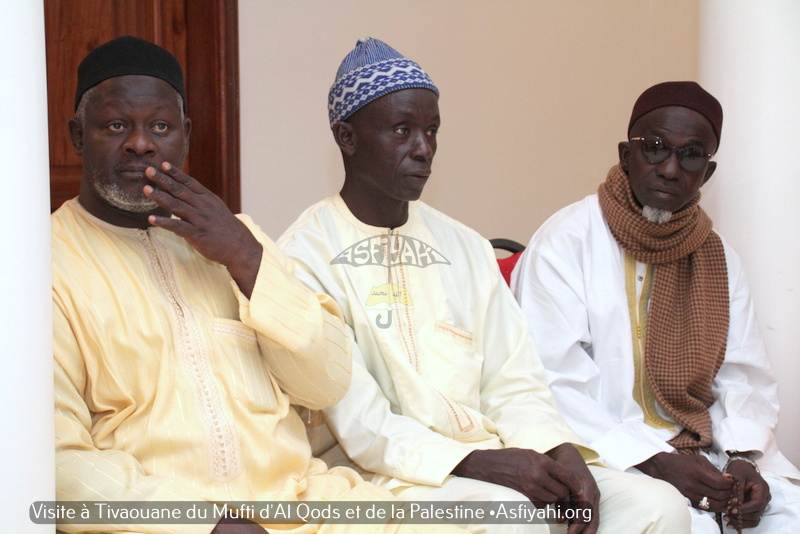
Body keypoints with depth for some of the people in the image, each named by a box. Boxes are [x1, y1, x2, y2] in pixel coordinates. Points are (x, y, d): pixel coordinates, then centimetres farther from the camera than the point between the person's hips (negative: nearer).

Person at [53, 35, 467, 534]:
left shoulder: (233, 236, 16)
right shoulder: (53, 262, 0)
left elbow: (329, 384, 7)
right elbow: (58, 458, -9)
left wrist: (247, 259, -5)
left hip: (296, 491, 4)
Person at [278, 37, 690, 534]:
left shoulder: (466, 247, 14)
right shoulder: (306, 255, -6)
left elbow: (515, 385, 9)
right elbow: (358, 425, -12)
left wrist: (562, 452, -10)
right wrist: (477, 462, -20)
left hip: (484, 453, 6)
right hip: (383, 474, -6)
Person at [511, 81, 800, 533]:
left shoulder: (716, 256, 13)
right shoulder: (565, 242, -7)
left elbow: (746, 376, 10)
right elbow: (555, 385, -14)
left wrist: (743, 457, -11)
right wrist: (656, 462, -19)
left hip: (704, 448, 5)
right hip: (608, 455, -5)